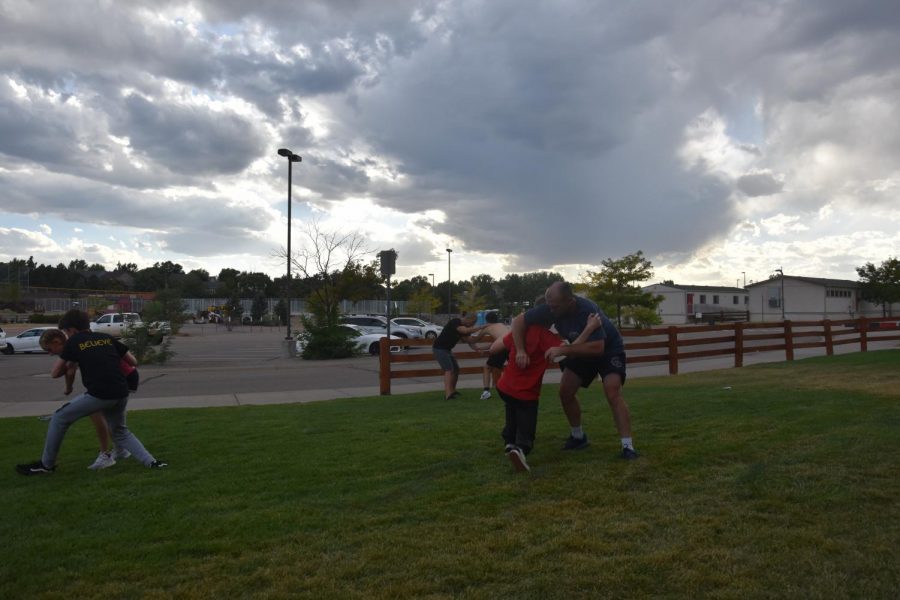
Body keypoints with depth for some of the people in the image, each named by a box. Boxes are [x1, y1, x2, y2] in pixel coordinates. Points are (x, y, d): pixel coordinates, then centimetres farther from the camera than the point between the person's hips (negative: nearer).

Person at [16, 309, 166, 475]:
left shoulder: (73, 342, 7)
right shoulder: (107, 338, 17)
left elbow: (54, 373, 13)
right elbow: (132, 361, 20)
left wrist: (70, 365, 32)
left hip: (98, 395, -5)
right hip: (121, 394, 5)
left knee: (59, 419, 18)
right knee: (120, 431, 26)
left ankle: (46, 464, 27)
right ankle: (151, 462, 13)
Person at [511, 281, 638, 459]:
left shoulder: (587, 310, -38)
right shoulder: (551, 309, -23)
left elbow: (598, 347, -42)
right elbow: (518, 321, -17)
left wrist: (563, 350, -44)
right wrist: (520, 350, -31)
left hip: (608, 349, -6)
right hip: (582, 350, 6)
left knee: (613, 392, -24)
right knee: (565, 391, 0)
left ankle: (628, 447, -21)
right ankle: (578, 437, 20)